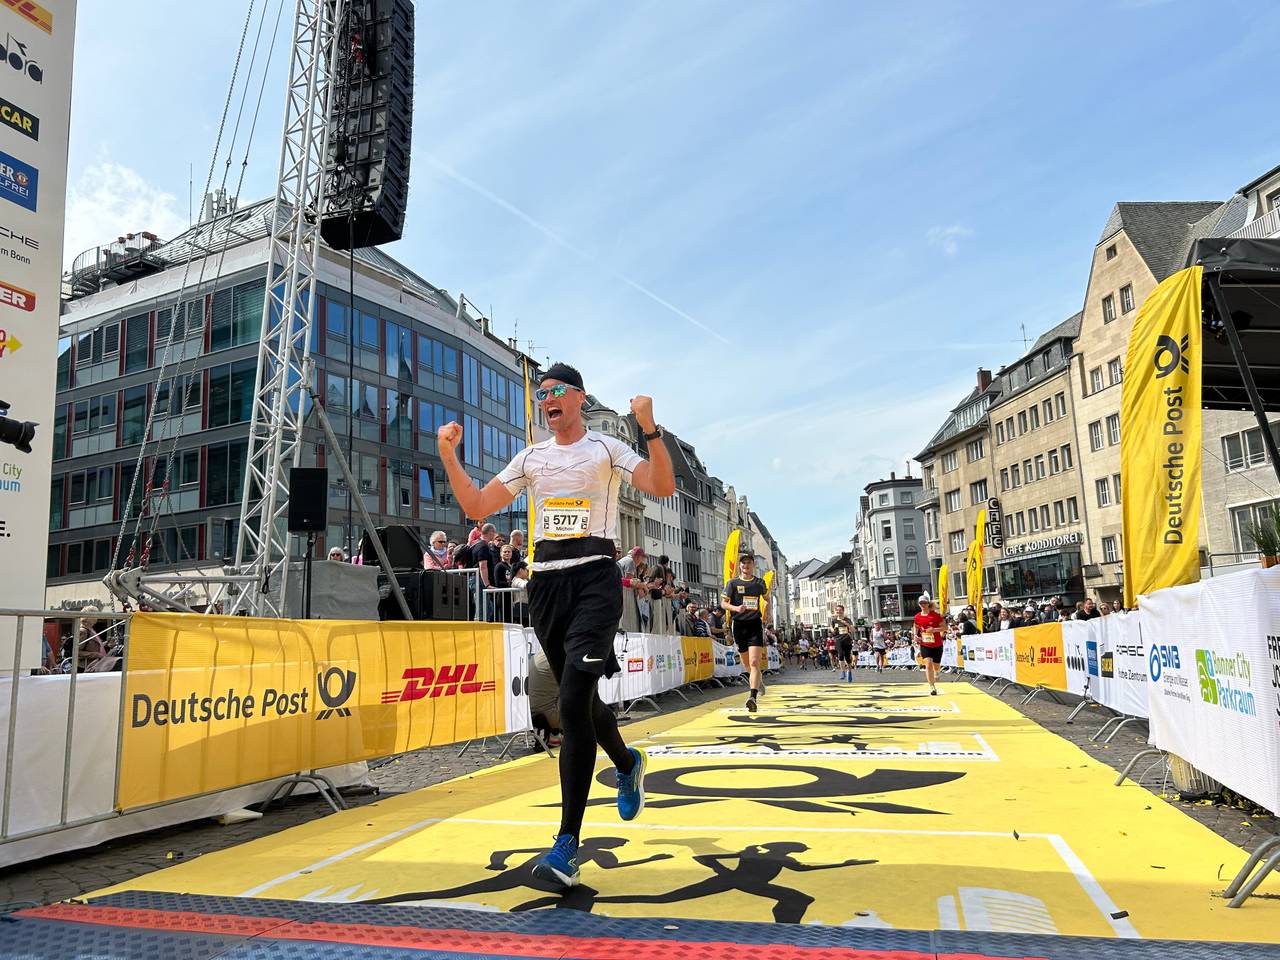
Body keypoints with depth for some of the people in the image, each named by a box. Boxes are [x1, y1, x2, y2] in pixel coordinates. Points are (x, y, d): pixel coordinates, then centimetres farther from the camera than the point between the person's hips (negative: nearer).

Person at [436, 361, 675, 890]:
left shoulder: (606, 448, 4)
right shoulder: (531, 457, 17)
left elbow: (663, 487, -8)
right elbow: (477, 506, 13)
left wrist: (650, 429, -19)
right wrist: (448, 455, 2)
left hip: (595, 576, -5)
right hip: (547, 579, 5)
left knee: (572, 704, -16)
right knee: (578, 699, 14)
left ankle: (567, 843, -10)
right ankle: (627, 763, 44)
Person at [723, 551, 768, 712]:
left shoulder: (760, 583, 7)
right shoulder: (733, 583, 2)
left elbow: (766, 598, 24)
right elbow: (723, 603, 2)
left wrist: (766, 606, 1)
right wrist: (736, 608, -17)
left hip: (755, 624, -1)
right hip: (739, 624, 1)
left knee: (754, 663, -16)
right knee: (746, 664, 15)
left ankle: (753, 697, -22)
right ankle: (758, 681, 46)